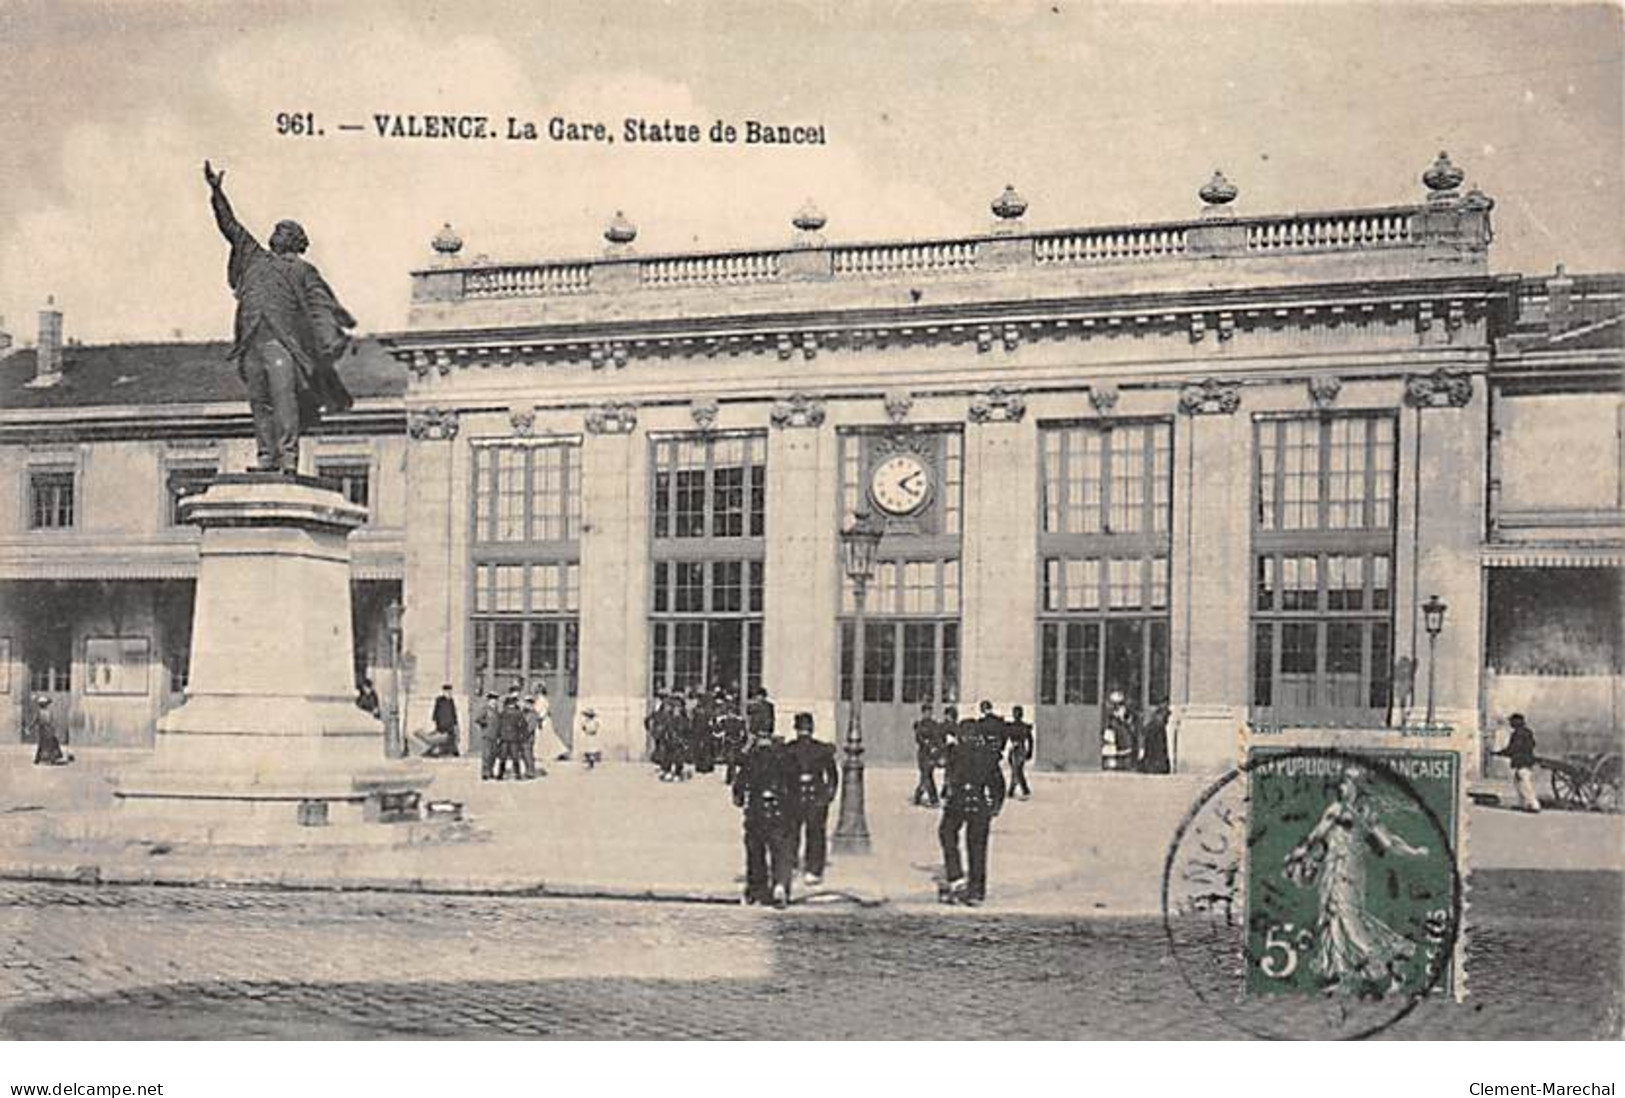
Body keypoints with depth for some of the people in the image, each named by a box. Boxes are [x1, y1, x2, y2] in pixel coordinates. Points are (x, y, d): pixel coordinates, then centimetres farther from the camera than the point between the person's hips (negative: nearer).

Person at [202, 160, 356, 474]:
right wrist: (217, 193, 26)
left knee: (283, 394, -17)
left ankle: (289, 455, -23)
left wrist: (332, 337, -11)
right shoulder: (254, 257, 27)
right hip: (251, 339, 5)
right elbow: (230, 226, 31)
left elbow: (321, 305, 4)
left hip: (281, 339, -5)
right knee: (259, 401, -2)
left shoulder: (303, 270, 14)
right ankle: (266, 456, -3)